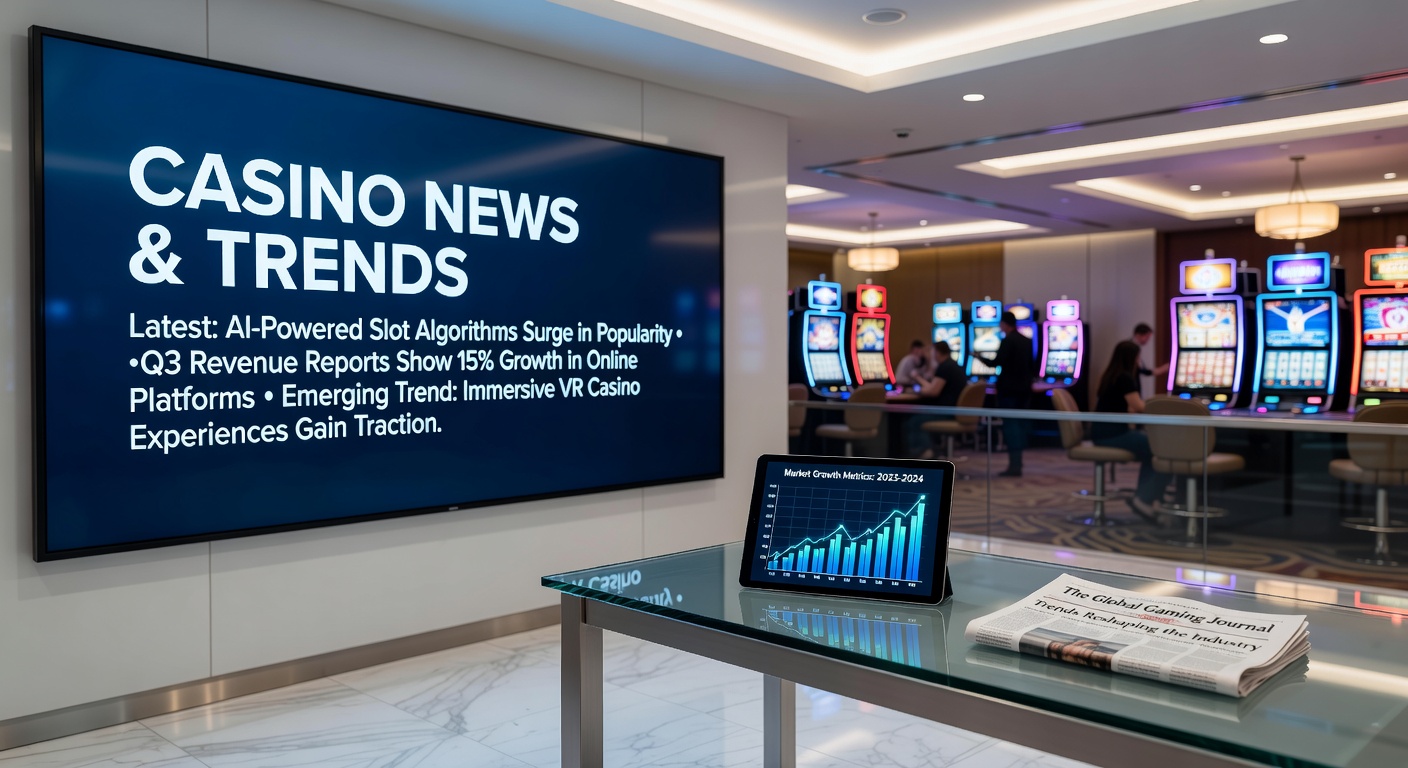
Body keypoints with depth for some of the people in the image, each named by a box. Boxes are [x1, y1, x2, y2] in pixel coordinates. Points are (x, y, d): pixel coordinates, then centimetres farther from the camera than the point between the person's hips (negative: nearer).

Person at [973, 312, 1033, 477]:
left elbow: (997, 362, -18)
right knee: (1020, 423, 11)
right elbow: (1030, 365, 18)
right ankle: (1017, 463, 13)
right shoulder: (1027, 341, 12)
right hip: (1024, 388, 8)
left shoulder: (1007, 341, -13)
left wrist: (980, 357, -4)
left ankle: (1014, 466, -8)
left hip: (1009, 388, -8)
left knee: (1010, 424, -6)